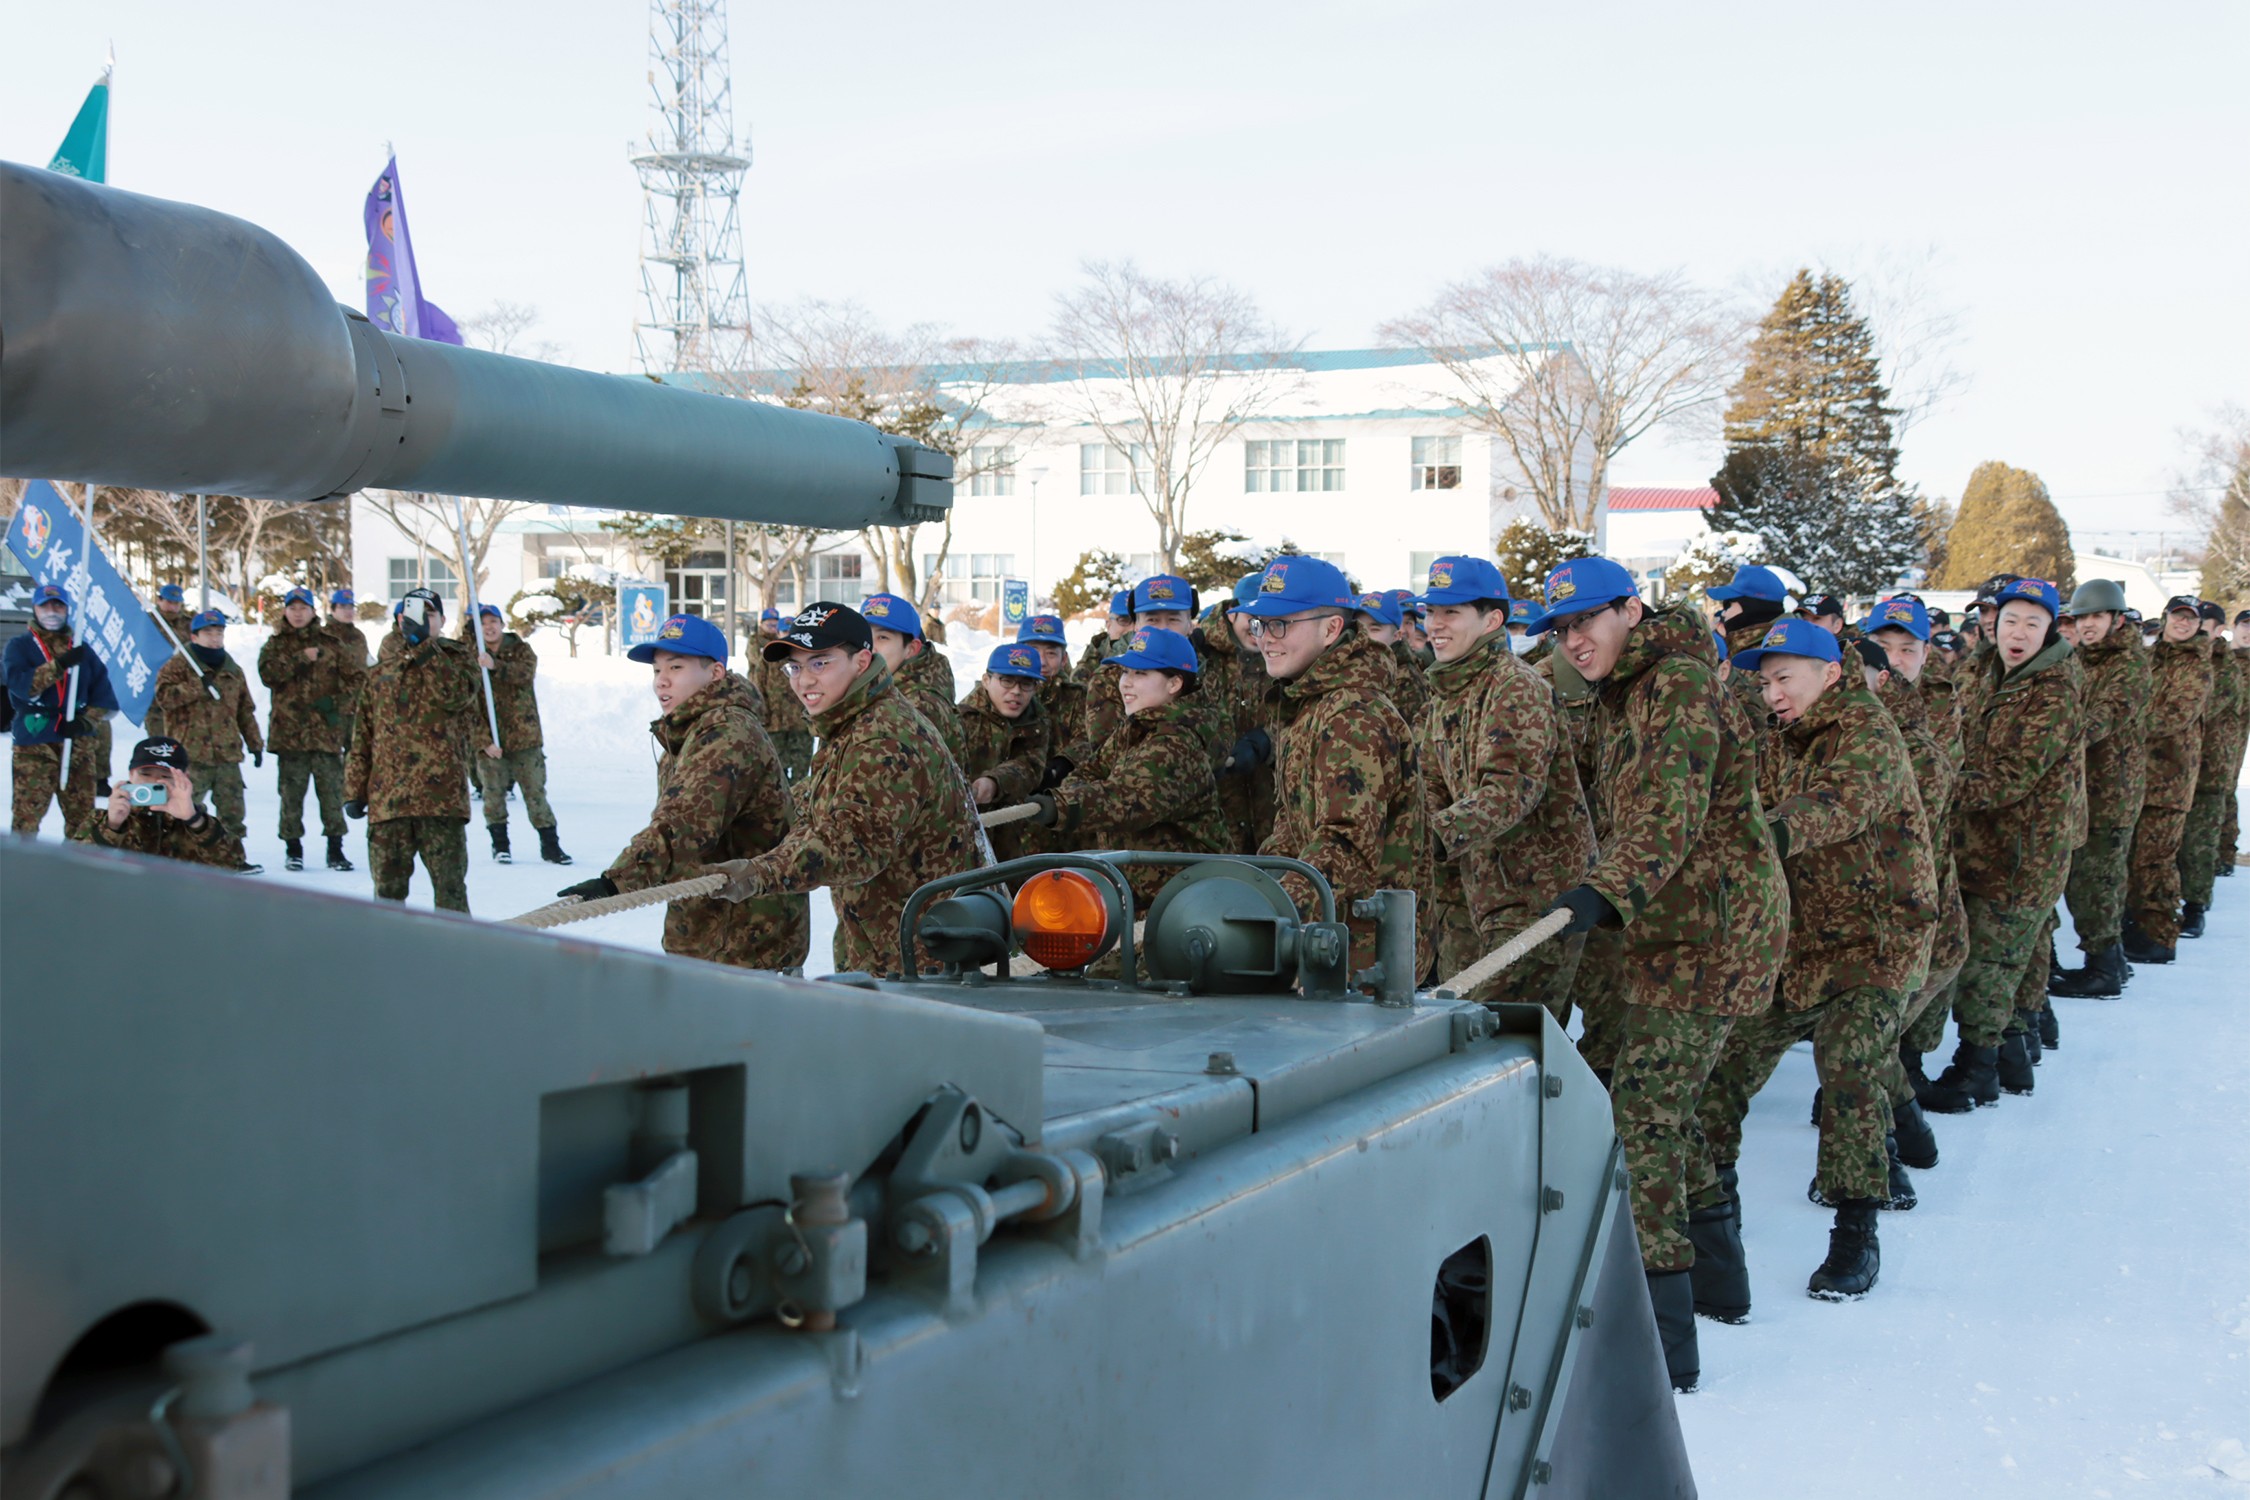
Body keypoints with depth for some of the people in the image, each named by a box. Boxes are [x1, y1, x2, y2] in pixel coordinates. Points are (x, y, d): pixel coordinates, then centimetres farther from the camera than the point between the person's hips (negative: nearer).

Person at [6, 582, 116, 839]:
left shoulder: (81, 649, 14)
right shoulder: (20, 646, 4)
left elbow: (104, 695, 10)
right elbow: (20, 684, -14)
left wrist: (87, 721, -8)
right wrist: (60, 665, -25)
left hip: (77, 742, 4)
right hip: (33, 743, -3)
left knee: (83, 813, 6)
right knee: (28, 812, -8)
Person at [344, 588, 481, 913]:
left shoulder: (455, 657, 9)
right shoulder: (382, 670, 15)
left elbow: (457, 694, -14)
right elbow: (363, 736, 15)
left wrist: (424, 646, -15)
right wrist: (354, 790, 9)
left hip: (441, 795, -2)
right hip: (387, 798, 2)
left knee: (450, 886, -1)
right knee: (388, 887, 7)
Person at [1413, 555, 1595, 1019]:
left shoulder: (1517, 689, -15)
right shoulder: (1442, 696, 14)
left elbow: (1512, 786, -28)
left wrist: (1443, 833, -39)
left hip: (1536, 896, -9)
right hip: (1474, 891, 9)